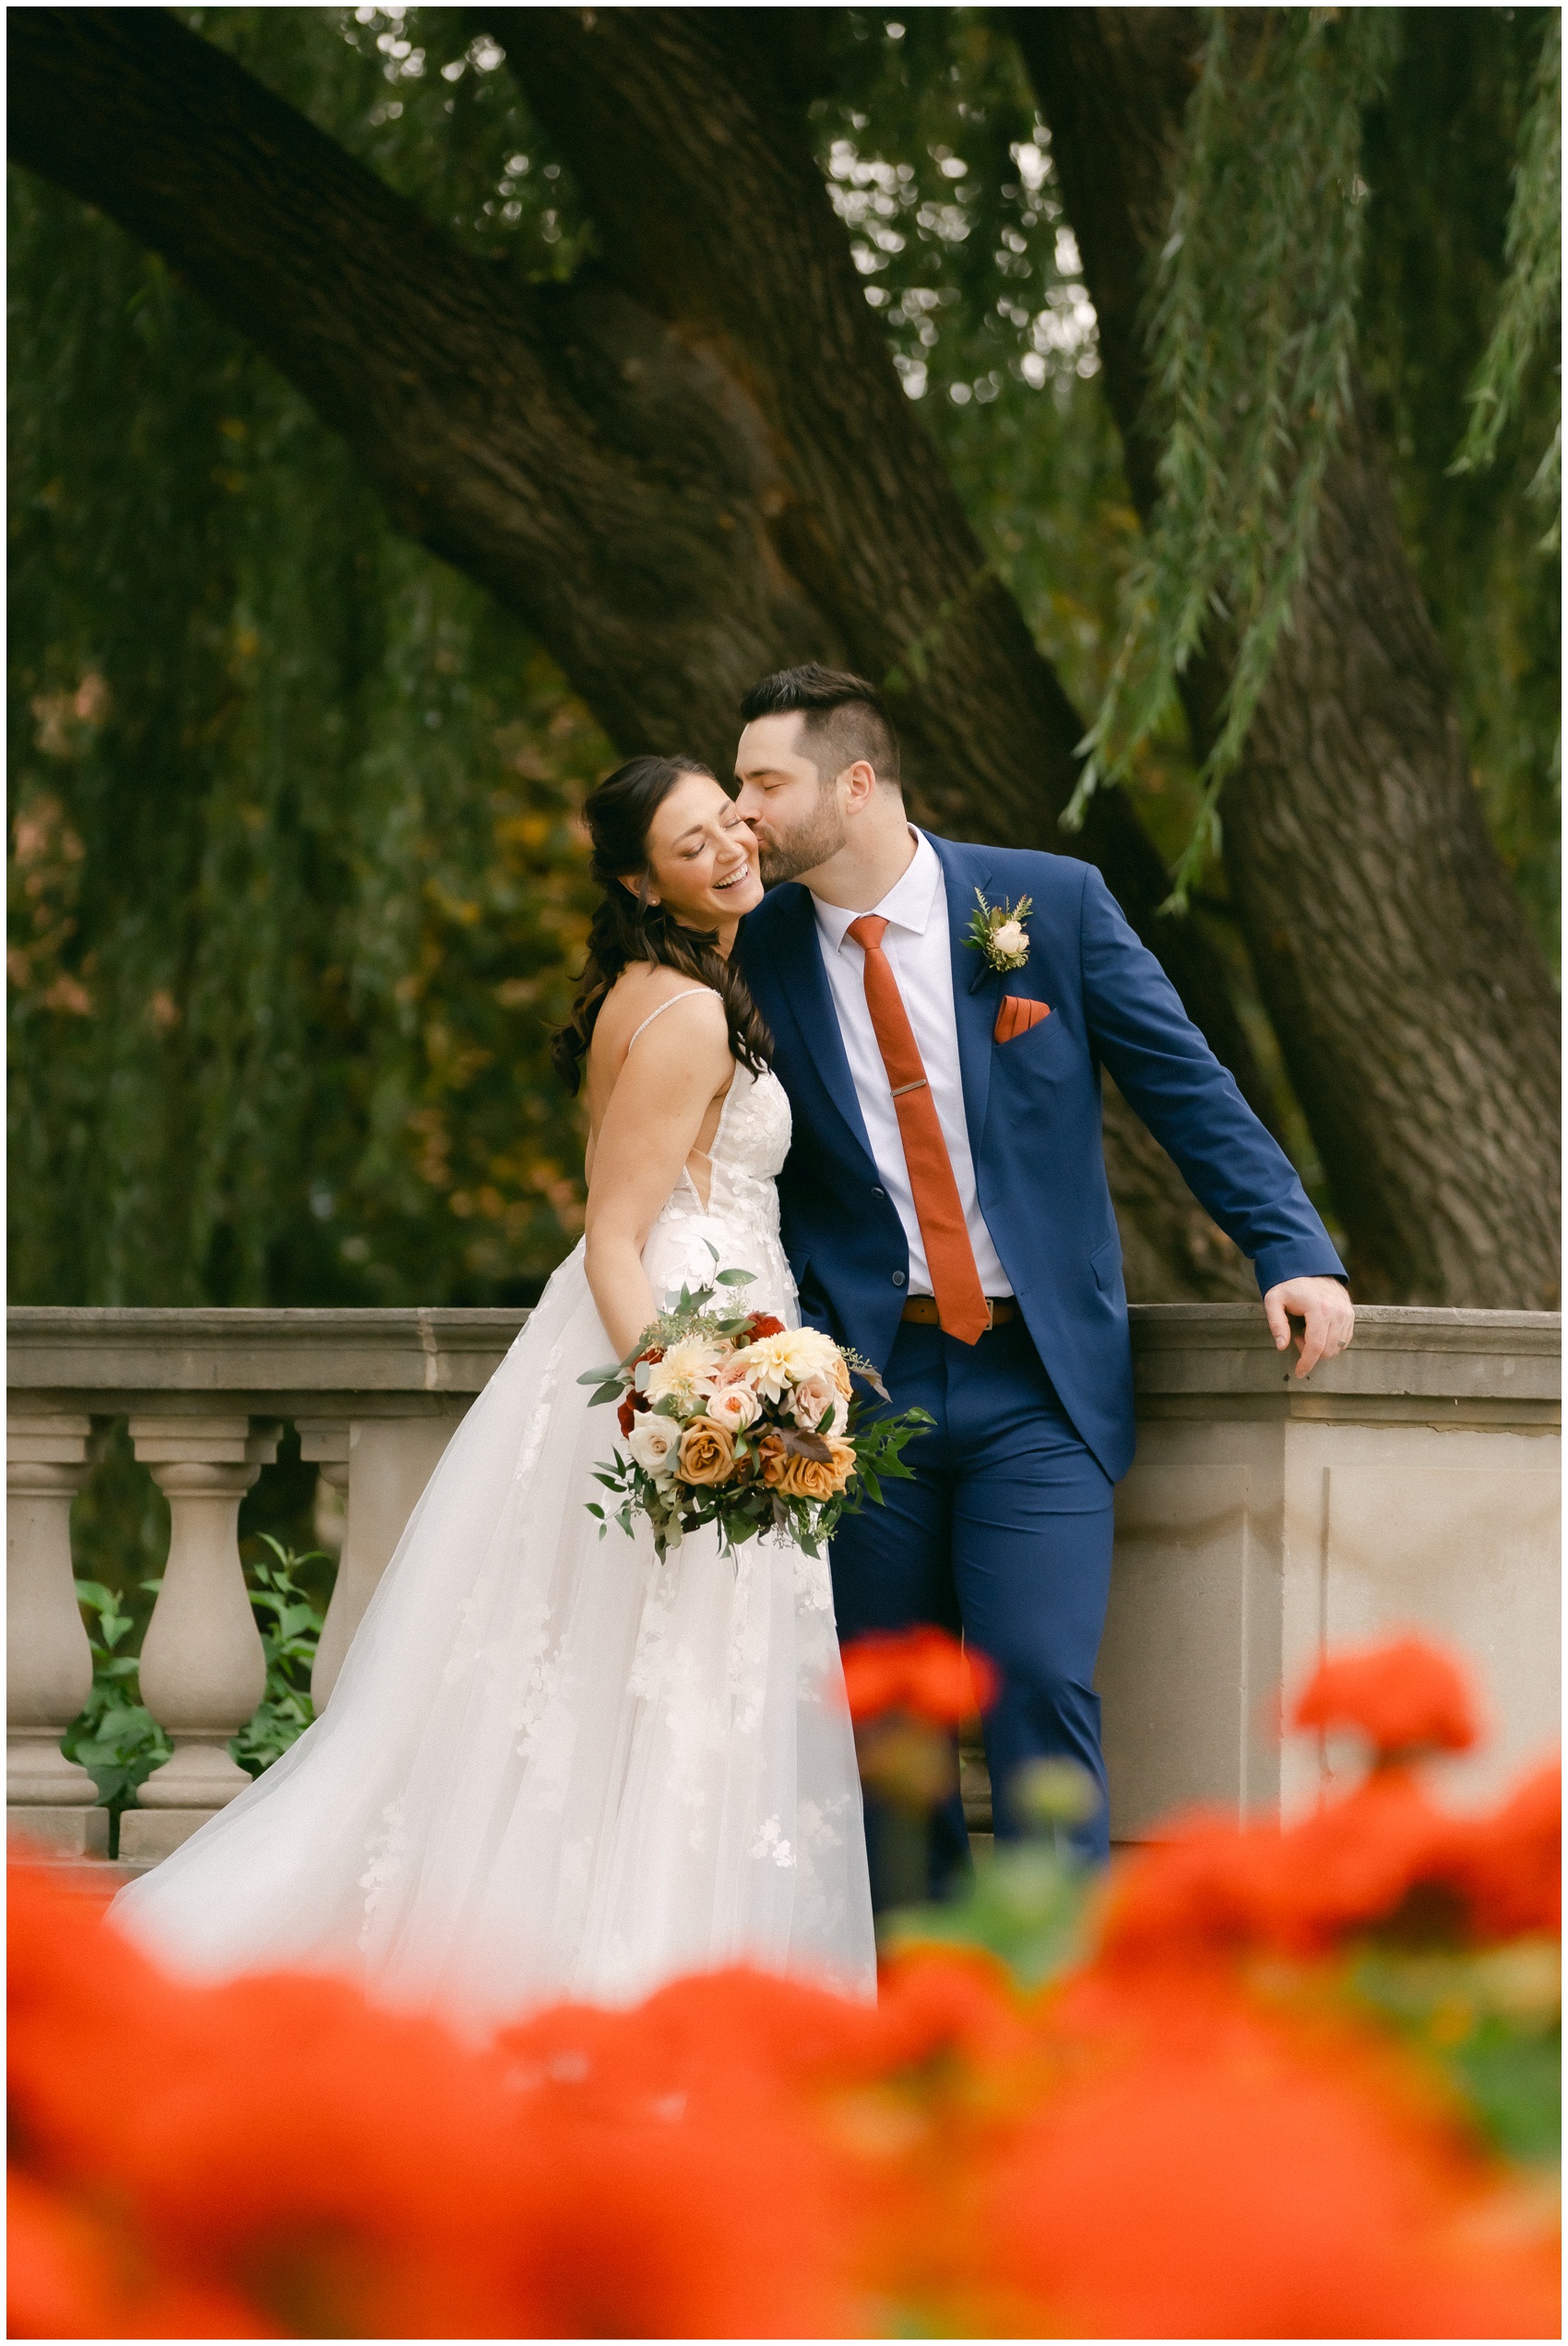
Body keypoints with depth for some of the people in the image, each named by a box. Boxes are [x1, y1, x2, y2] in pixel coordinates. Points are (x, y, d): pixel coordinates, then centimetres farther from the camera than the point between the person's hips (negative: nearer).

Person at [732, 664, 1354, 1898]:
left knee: (1041, 1679, -14)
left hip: (1035, 1379, -2)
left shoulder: (1050, 902, -2)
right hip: (861, 1377, 2)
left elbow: (1188, 1086, 1)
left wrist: (1295, 1252, -10)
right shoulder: (760, 951, 3)